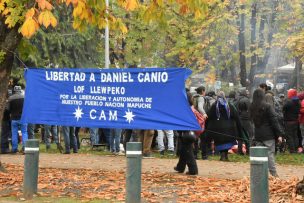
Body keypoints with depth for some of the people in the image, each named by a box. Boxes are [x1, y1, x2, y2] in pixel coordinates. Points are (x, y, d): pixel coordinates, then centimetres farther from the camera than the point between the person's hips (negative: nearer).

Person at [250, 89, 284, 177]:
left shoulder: (252, 108, 3)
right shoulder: (267, 106, -12)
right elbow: (274, 121, -11)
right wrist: (279, 134, -7)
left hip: (257, 135, 5)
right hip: (268, 135, -4)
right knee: (270, 153, -2)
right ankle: (274, 174, -3)